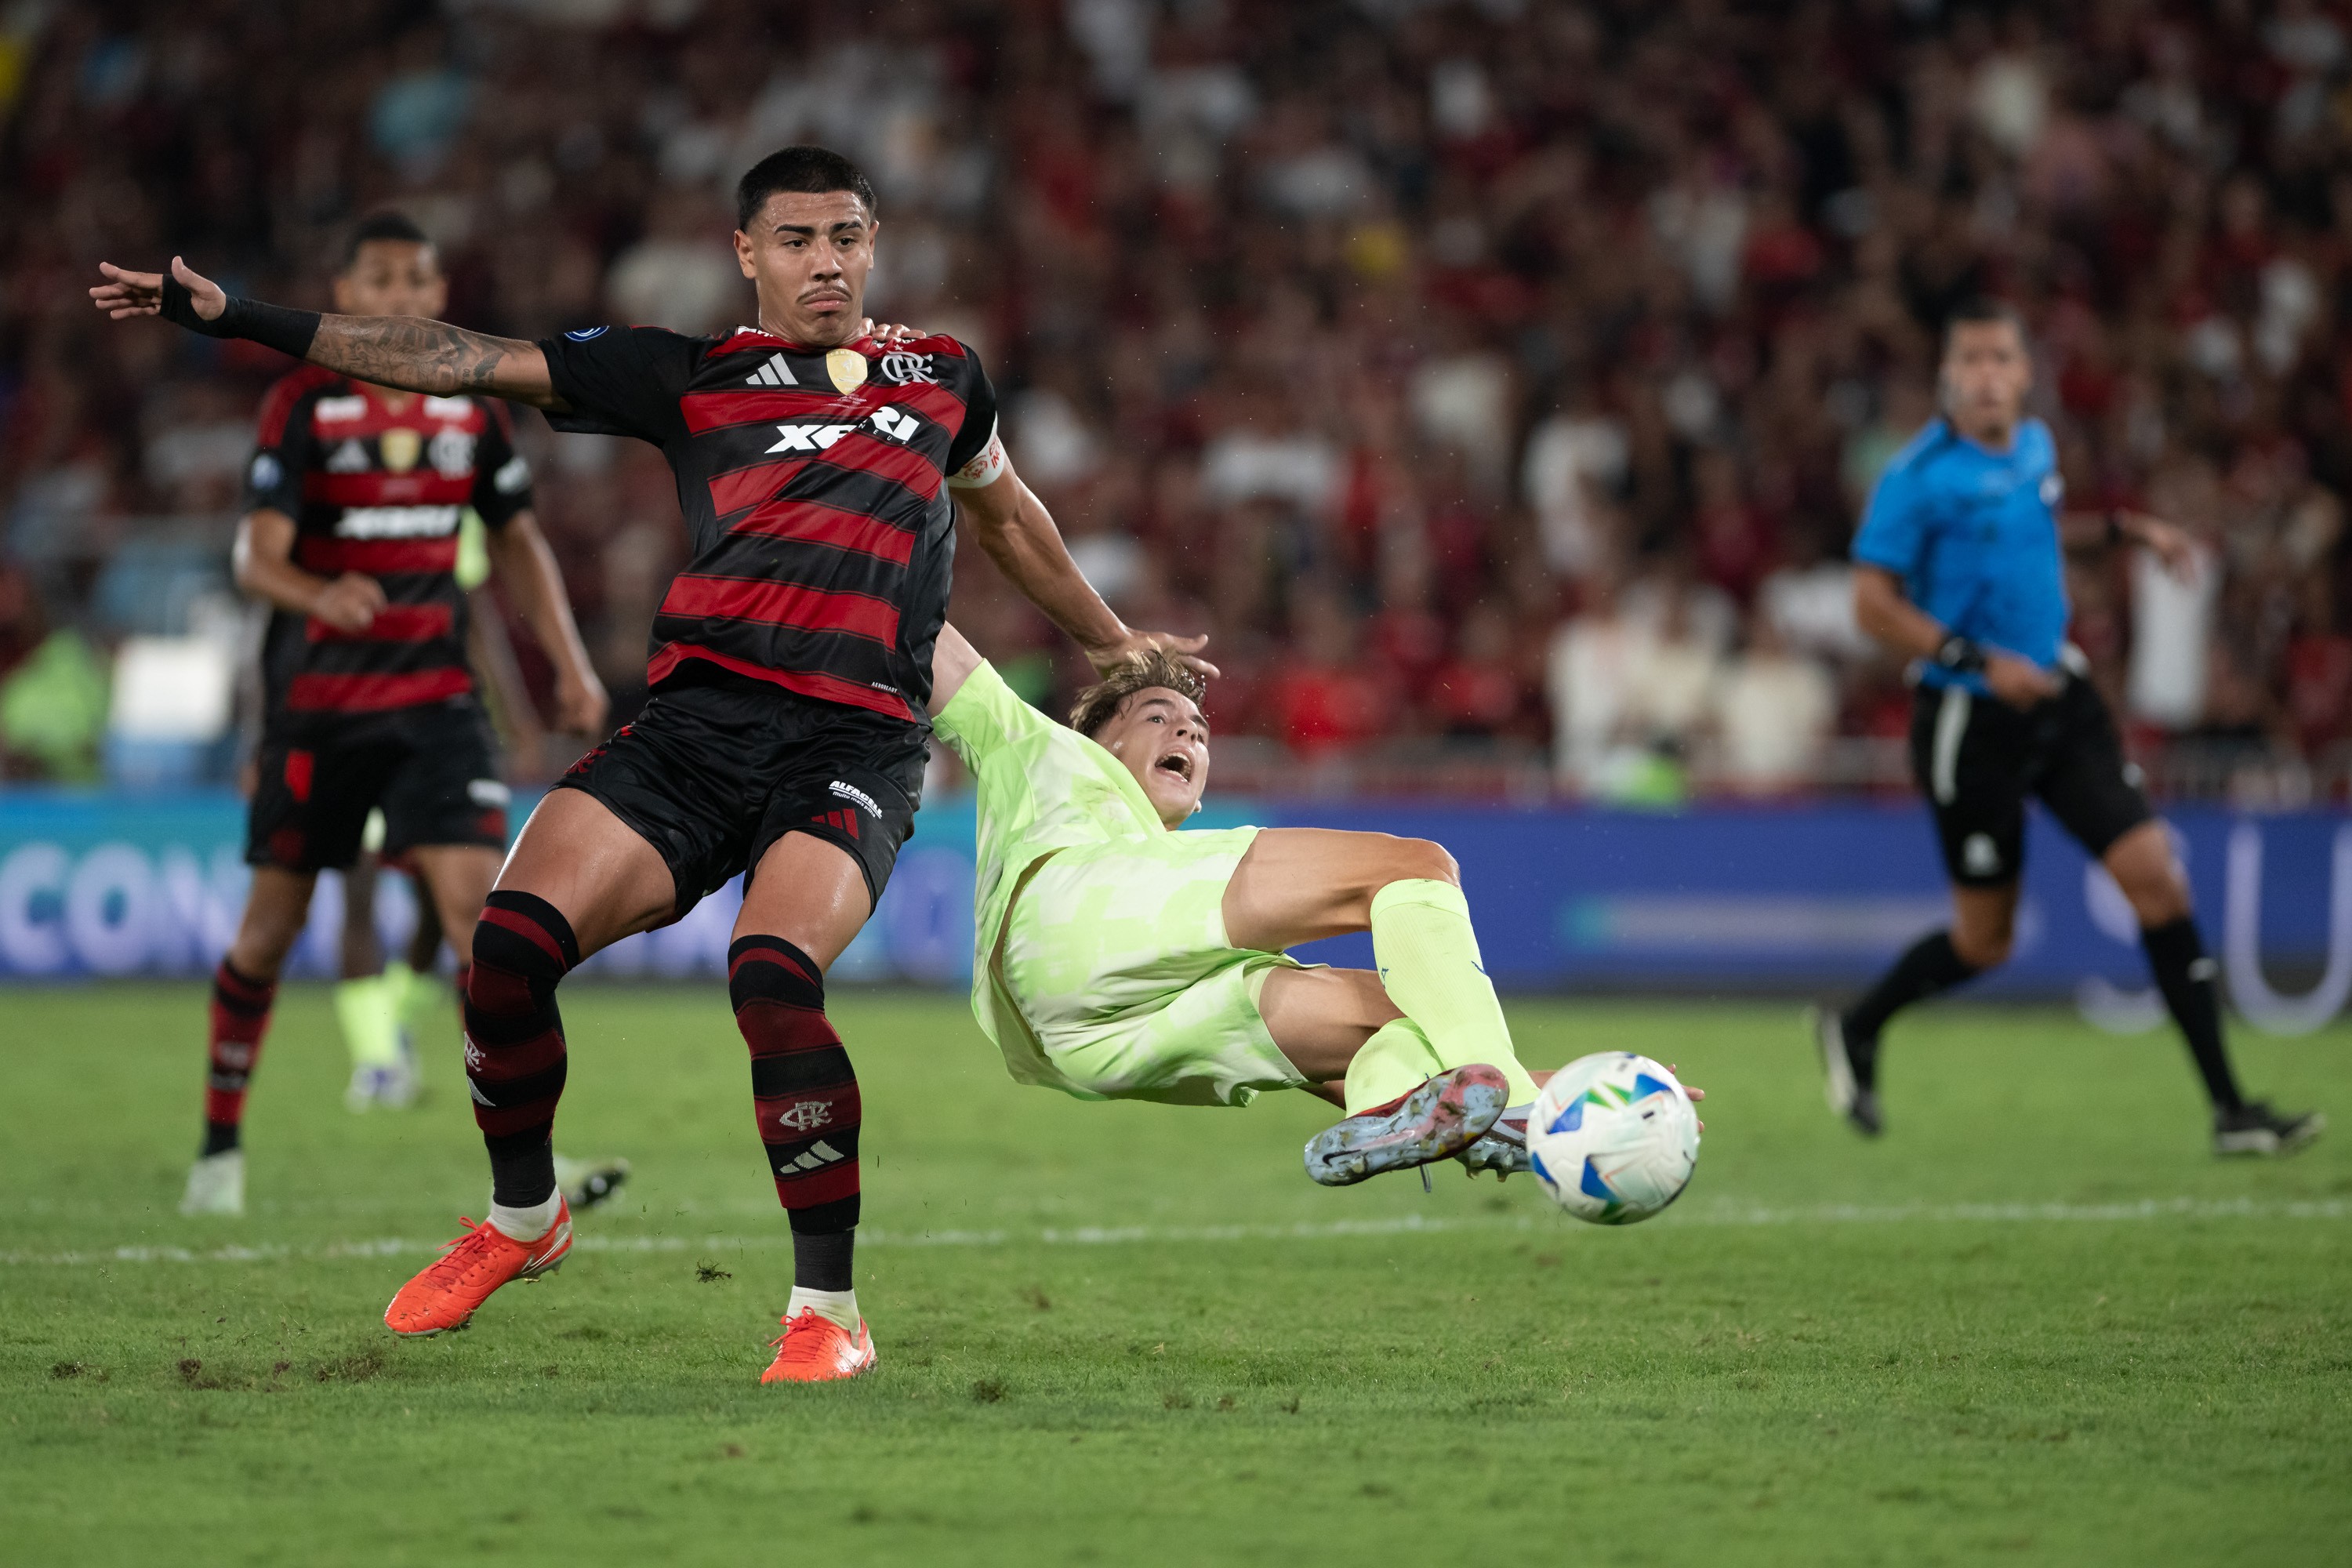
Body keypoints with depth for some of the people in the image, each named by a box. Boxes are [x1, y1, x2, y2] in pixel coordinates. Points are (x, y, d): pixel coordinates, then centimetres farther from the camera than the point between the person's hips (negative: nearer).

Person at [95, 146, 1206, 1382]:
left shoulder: (941, 375, 20)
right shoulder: (690, 373, 14)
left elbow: (1007, 514, 40)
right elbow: (466, 362, 10)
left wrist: (1110, 639, 52)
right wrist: (227, 316, 5)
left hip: (856, 734, -1)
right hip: (699, 714, 1)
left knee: (771, 970, -29)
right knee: (512, 939, -18)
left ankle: (830, 1313, -14)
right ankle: (520, 1222, 11)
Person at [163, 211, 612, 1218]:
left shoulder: (469, 409, 5)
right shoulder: (305, 406, -8)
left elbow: (516, 541, 18)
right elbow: (256, 556, -17)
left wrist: (569, 663, 9)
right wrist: (321, 595, -39)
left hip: (433, 694, 2)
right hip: (316, 699, -2)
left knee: (477, 900, -14)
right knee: (272, 922, 6)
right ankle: (221, 1143, 24)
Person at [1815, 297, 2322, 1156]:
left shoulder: (2035, 445, 6)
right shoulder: (1919, 476, -15)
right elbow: (1873, 603, -16)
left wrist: (2127, 528, 19)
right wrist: (1980, 659, -23)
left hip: (2059, 700, 6)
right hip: (1969, 721, -6)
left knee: (2154, 873, -7)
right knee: (1985, 942, 3)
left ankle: (2229, 1108, -4)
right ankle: (1854, 1031, 33)